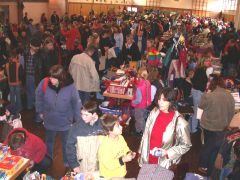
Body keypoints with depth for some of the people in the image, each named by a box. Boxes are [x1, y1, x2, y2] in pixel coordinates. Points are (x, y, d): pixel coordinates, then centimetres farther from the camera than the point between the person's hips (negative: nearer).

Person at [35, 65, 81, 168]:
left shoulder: (70, 87, -24)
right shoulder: (44, 83, -21)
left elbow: (76, 104, -12)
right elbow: (39, 97, -3)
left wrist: (76, 120, -7)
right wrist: (40, 111, 4)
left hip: (65, 122, -1)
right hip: (49, 121, 2)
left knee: (66, 144, 20)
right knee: (49, 141, 27)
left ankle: (67, 163, 45)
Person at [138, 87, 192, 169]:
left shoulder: (179, 122, -20)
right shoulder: (154, 113, -8)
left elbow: (186, 145, -9)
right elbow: (146, 135, 2)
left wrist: (167, 153, -19)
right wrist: (142, 154, 6)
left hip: (165, 163, -4)